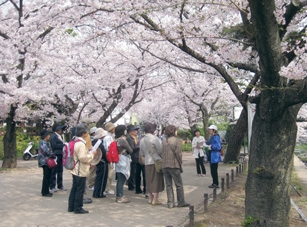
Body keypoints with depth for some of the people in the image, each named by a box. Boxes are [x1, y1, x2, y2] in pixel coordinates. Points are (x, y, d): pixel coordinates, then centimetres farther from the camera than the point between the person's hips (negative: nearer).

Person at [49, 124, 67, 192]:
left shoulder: (60, 136, 17)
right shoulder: (53, 136, -9)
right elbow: (54, 145, -18)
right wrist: (63, 145, -17)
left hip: (60, 156, 8)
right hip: (56, 156, -8)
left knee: (60, 171, 13)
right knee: (54, 172, -3)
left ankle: (60, 185, 21)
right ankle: (52, 187, 2)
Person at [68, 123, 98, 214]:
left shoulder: (76, 142, 11)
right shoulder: (81, 144, -22)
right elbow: (83, 158, -25)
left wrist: (90, 153, 15)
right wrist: (92, 154, -13)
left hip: (75, 170, 10)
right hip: (81, 171, -10)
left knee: (74, 188, 16)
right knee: (80, 190, -1)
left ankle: (71, 207, 24)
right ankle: (78, 208, 7)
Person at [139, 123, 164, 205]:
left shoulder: (142, 140, 6)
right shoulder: (155, 138, -14)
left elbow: (141, 153, 13)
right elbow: (160, 150, -13)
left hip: (147, 162, 6)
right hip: (156, 161, -6)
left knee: (149, 181, 13)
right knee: (157, 180, 1)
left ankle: (150, 198, 19)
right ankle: (155, 199, 2)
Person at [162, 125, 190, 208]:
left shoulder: (164, 141, 9)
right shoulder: (177, 141, -8)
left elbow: (162, 153, 6)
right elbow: (178, 154, -11)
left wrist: (164, 162, 11)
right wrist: (180, 163, 1)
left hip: (164, 166, 6)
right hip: (174, 165, -6)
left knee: (168, 185, 10)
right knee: (179, 185, 6)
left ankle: (170, 203, 11)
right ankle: (181, 202, 10)